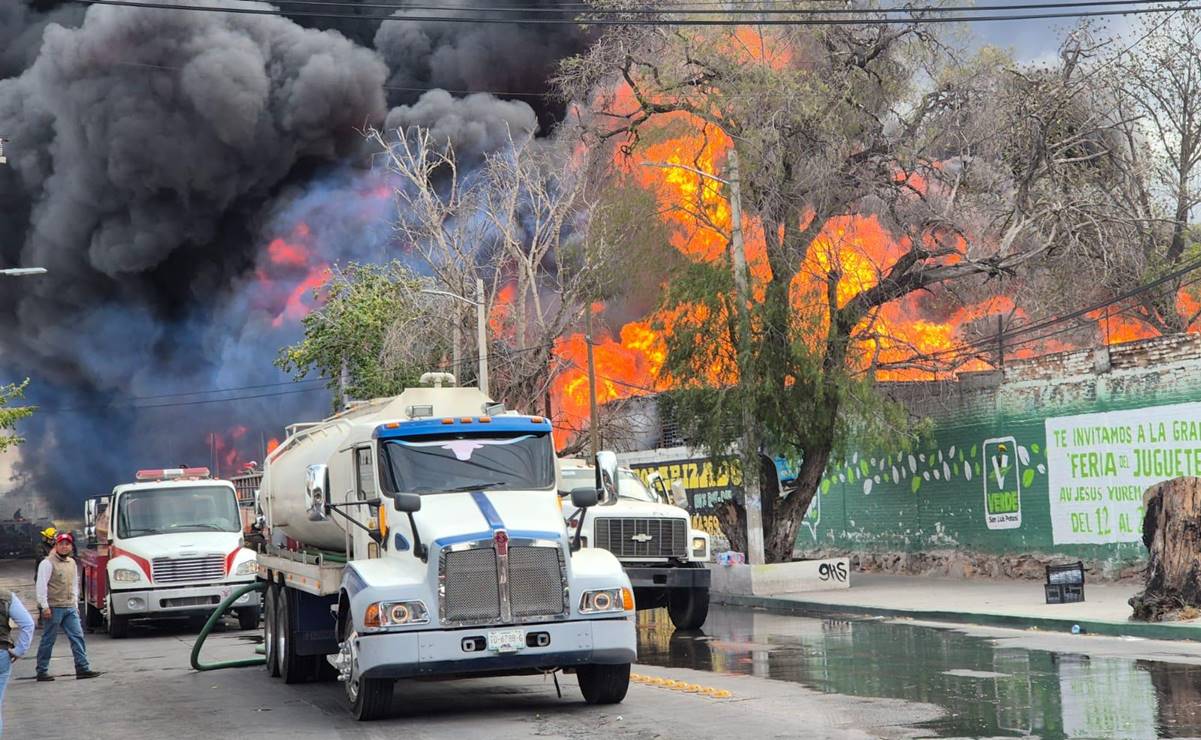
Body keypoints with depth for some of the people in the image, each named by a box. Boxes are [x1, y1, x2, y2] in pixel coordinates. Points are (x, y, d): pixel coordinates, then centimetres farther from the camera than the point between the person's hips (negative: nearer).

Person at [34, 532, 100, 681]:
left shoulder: (72, 563, 15)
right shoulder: (48, 563, -8)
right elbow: (41, 586, -13)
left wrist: (75, 604, 20)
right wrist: (45, 607, -17)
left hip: (70, 608, 7)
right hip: (53, 608, -7)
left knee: (77, 636, -1)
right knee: (48, 640, 0)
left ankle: (82, 668, -2)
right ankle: (42, 672, 7)